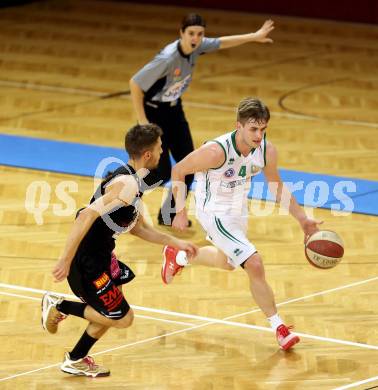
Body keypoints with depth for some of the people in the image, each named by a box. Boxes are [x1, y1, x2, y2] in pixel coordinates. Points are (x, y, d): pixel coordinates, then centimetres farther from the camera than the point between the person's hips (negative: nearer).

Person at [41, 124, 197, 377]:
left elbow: (138, 228, 23)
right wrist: (65, 261, -30)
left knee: (109, 314, 21)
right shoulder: (127, 185, -22)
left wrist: (174, 242, 21)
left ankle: (77, 361, 32)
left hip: (101, 255, 10)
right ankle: (59, 306, 7)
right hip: (88, 261, -10)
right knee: (122, 318, -2)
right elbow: (87, 215, -30)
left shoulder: (131, 181, 11)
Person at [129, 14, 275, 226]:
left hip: (174, 110, 7)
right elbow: (135, 83, -27)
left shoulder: (197, 47, -11)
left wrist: (254, 36, 10)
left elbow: (222, 42, 9)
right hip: (154, 113, -7)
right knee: (162, 172, -10)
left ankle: (169, 215, 22)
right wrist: (142, 121, -23)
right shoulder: (168, 58, -32)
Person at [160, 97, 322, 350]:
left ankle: (178, 257, 58)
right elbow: (178, 171, -20)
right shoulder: (217, 151, -33)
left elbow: (277, 187, 2)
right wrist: (181, 212, -20)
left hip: (238, 211, 7)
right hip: (214, 213, -7)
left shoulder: (267, 151, -16)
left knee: (227, 262, 31)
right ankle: (278, 327, -4)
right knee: (254, 264, -19)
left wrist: (303, 219, -1)